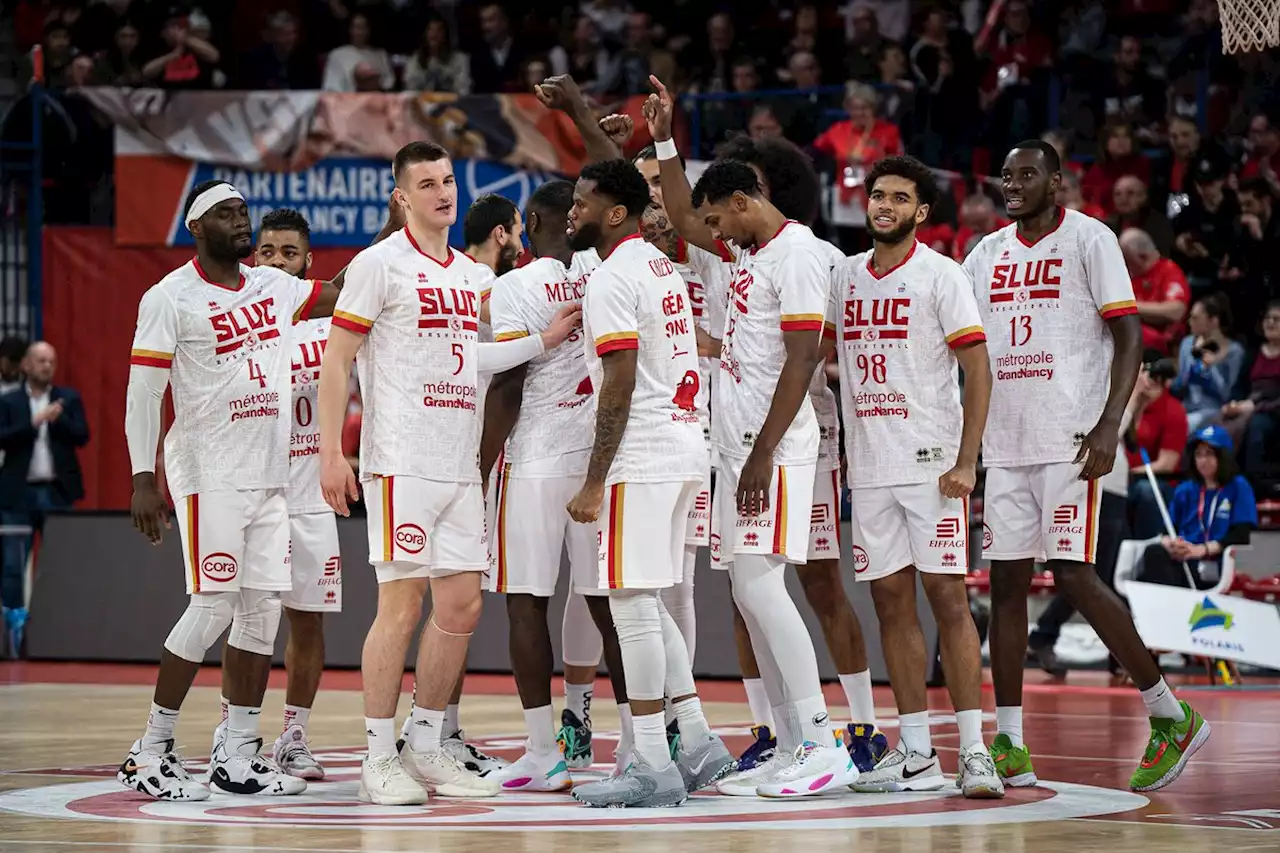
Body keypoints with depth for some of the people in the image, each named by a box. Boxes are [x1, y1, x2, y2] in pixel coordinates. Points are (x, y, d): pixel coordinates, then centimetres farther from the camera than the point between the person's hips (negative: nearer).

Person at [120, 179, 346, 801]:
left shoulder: (272, 287, 12)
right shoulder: (172, 298, -7)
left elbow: (338, 293, 23)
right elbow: (142, 393, -9)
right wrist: (143, 479, -16)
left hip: (271, 475, 7)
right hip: (208, 475, -7)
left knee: (264, 608, 4)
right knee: (213, 606, -11)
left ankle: (237, 756, 10)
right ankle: (150, 752, -2)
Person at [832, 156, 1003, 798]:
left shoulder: (940, 275, -5)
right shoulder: (844, 276, 12)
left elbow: (978, 370, -9)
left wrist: (966, 462, -16)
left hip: (931, 464, -6)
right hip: (868, 468, 6)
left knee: (947, 598, -8)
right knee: (891, 602, 5)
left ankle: (974, 751, -7)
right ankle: (915, 753, 10)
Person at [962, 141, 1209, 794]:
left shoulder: (1088, 240, -3)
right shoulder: (987, 254, 14)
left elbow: (1129, 336, -8)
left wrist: (1109, 425, -19)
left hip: (1071, 440, -6)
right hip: (1004, 442, 6)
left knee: (1073, 576, -12)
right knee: (1006, 581, 3)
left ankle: (1171, 718, 0)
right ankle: (1009, 745, 6)